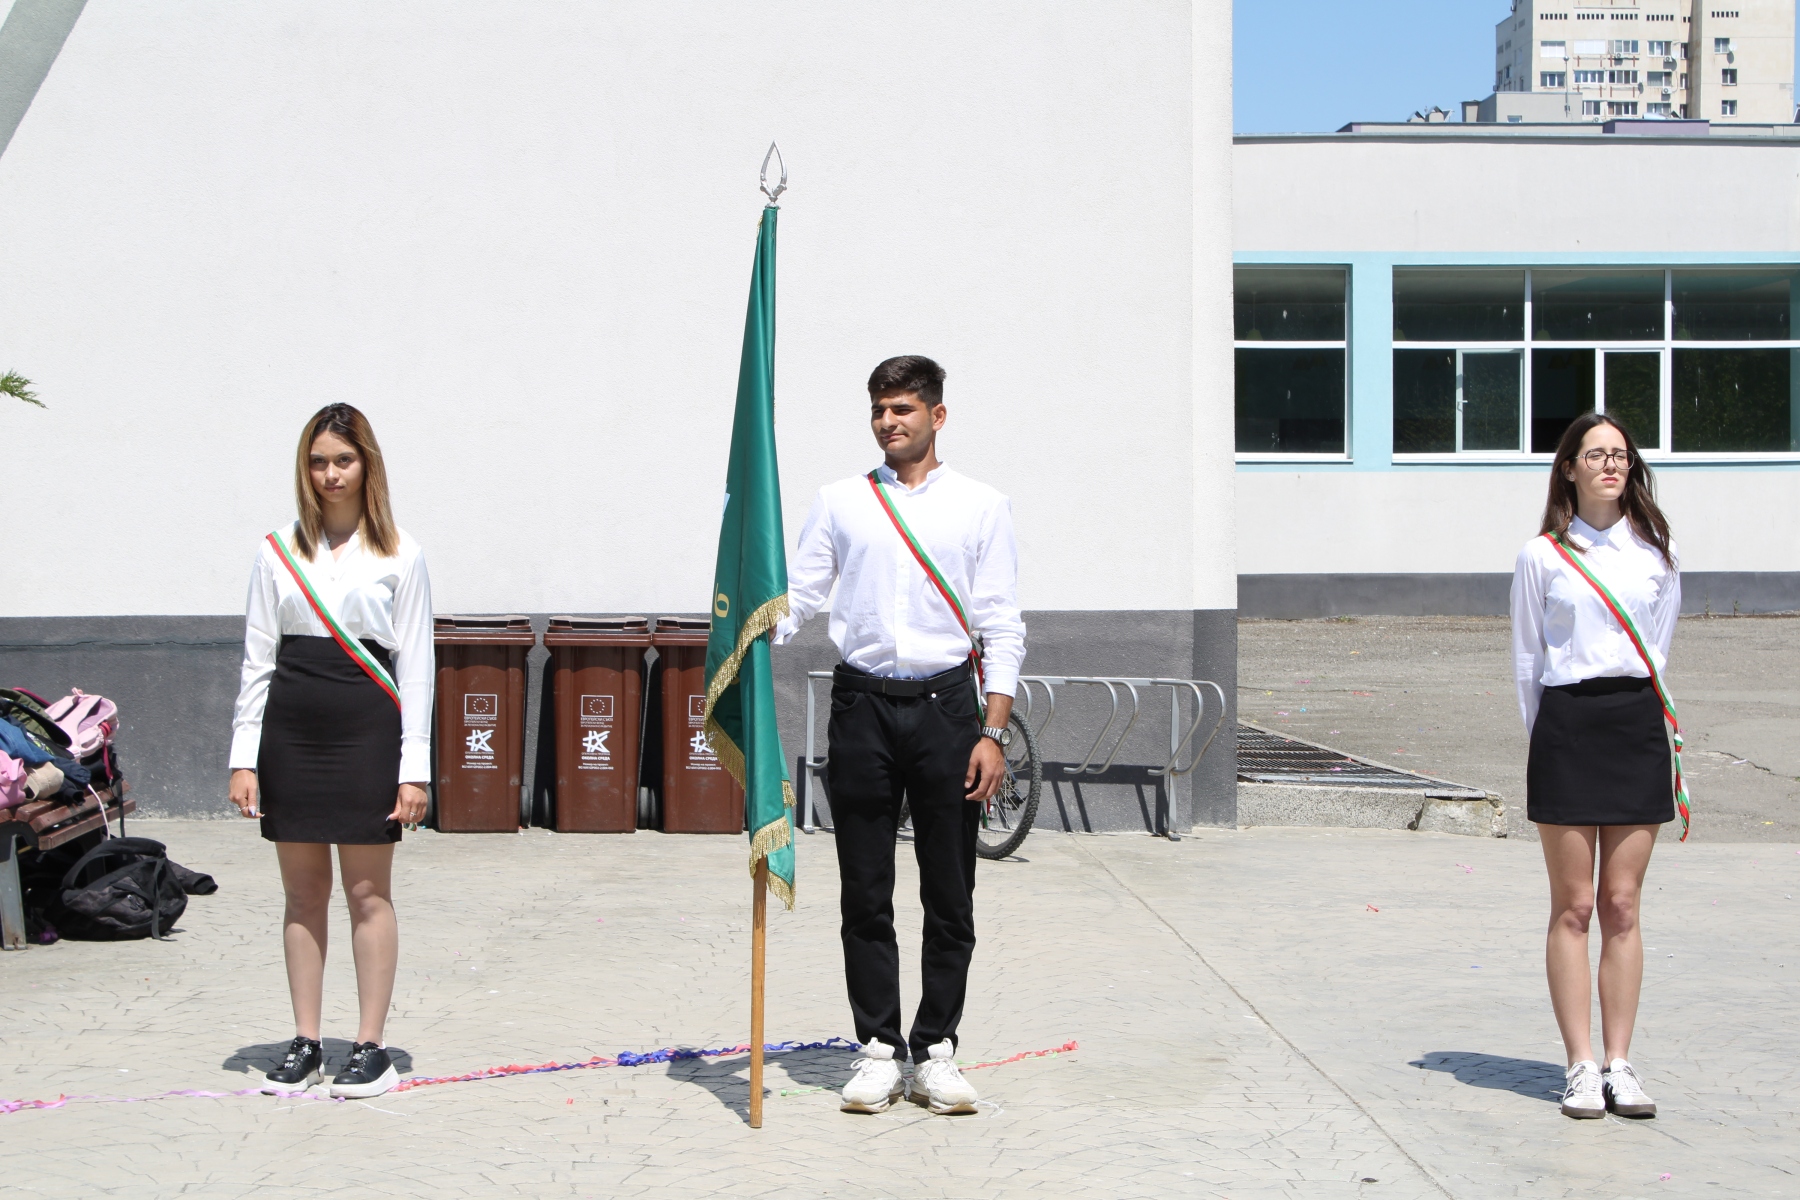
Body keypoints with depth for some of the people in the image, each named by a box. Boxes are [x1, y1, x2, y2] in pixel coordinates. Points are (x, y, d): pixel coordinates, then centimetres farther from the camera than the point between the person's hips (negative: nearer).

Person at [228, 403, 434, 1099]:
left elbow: (415, 667, 1)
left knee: (368, 892, 1)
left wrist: (413, 767, -5)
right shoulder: (279, 552, 8)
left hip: (366, 729, -2)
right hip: (291, 729, 2)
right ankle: (304, 1044, 15)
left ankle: (371, 1047, 8)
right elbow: (257, 659, 8)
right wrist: (244, 757, 2)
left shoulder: (399, 556, 3)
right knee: (303, 891, 7)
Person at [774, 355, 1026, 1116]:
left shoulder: (981, 508, 5)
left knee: (949, 896, 3)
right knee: (865, 895, 4)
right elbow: (796, 595, 6)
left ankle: (935, 1052, 12)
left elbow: (1000, 628, 2)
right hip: (863, 703, 1)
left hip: (945, 704, -1)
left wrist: (994, 732, -6)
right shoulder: (839, 503, 9)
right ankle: (878, 1050, 13)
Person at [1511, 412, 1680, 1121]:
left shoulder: (1655, 554, 7)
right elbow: (1526, 658, 7)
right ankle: (1581, 1065, 3)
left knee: (1622, 905, 3)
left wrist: (1640, 711, 10)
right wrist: (1548, 734, 5)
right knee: (1574, 907, -1)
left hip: (1637, 724, 2)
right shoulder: (1542, 557, 1)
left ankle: (1620, 1063, 7)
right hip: (1566, 725, -2)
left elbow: (1658, 646, 14)